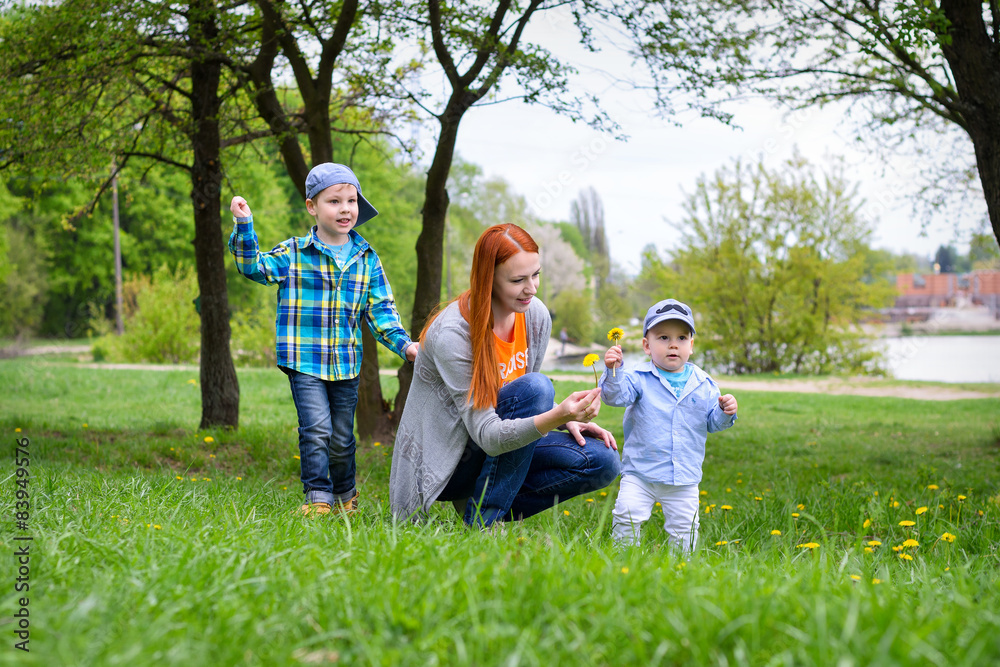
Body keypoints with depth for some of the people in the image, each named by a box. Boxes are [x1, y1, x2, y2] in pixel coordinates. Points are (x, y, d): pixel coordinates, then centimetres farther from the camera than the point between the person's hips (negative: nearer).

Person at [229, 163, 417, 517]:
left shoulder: (366, 258, 5)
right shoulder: (294, 253, -2)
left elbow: (380, 310, 8)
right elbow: (254, 266, -9)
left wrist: (404, 344, -2)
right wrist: (244, 226, -19)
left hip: (346, 364, 3)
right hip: (304, 360, -3)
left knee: (342, 439, 12)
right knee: (316, 430, -15)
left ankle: (346, 496, 32)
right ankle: (318, 498, -4)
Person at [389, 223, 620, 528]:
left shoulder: (536, 315, -3)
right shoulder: (451, 334, -25)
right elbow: (487, 435, -29)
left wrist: (568, 418, -10)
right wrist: (557, 415, -44)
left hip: (499, 447, 7)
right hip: (441, 464, -7)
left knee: (602, 461, -12)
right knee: (535, 387, -28)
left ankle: (486, 511, -3)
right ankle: (482, 523, -19)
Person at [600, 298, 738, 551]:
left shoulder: (704, 385, 4)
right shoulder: (639, 378, -5)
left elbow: (711, 423, 9)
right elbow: (616, 395, -19)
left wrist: (725, 413, -12)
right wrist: (613, 371, -36)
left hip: (684, 479, 2)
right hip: (639, 474, -2)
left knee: (684, 527, 8)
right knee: (627, 514, -12)